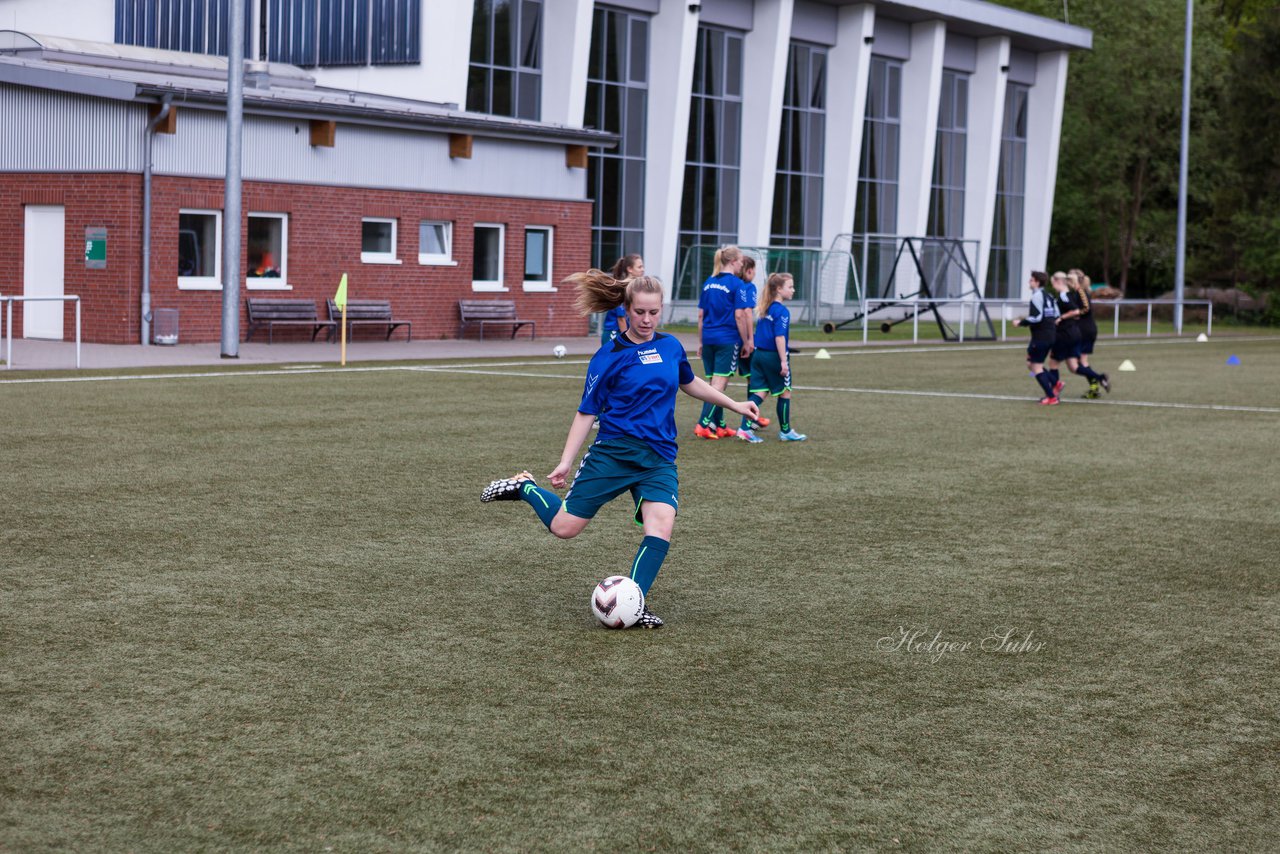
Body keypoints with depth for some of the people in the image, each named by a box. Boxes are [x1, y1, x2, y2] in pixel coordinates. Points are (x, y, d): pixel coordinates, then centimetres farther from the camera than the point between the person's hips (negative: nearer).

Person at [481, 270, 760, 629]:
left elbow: (689, 382, 29)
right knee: (564, 527, -3)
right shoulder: (609, 356, -5)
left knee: (662, 526, -21)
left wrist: (734, 404, 30)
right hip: (613, 451, -3)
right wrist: (565, 463, -5)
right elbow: (586, 412, -2)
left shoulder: (671, 347, 8)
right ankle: (524, 486, 25)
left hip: (659, 458, 3)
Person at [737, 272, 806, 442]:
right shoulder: (782, 311, -14)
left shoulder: (765, 309, 12)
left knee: (759, 392, 6)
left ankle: (745, 428, -5)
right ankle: (785, 431, 18)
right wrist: (783, 361, -20)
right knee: (785, 393, 8)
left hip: (759, 354, 8)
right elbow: (779, 337, -20)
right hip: (773, 356, -8)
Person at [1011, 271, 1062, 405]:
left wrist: (1021, 322, -8)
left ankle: (1051, 397, -4)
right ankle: (1055, 384, 10)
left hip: (1040, 337, -9)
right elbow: (1056, 316, 18)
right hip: (1051, 335, 9)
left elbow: (1036, 318, -21)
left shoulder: (1037, 296, -14)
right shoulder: (1049, 296, 14)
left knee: (1036, 366, -2)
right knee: (1031, 363, 19)